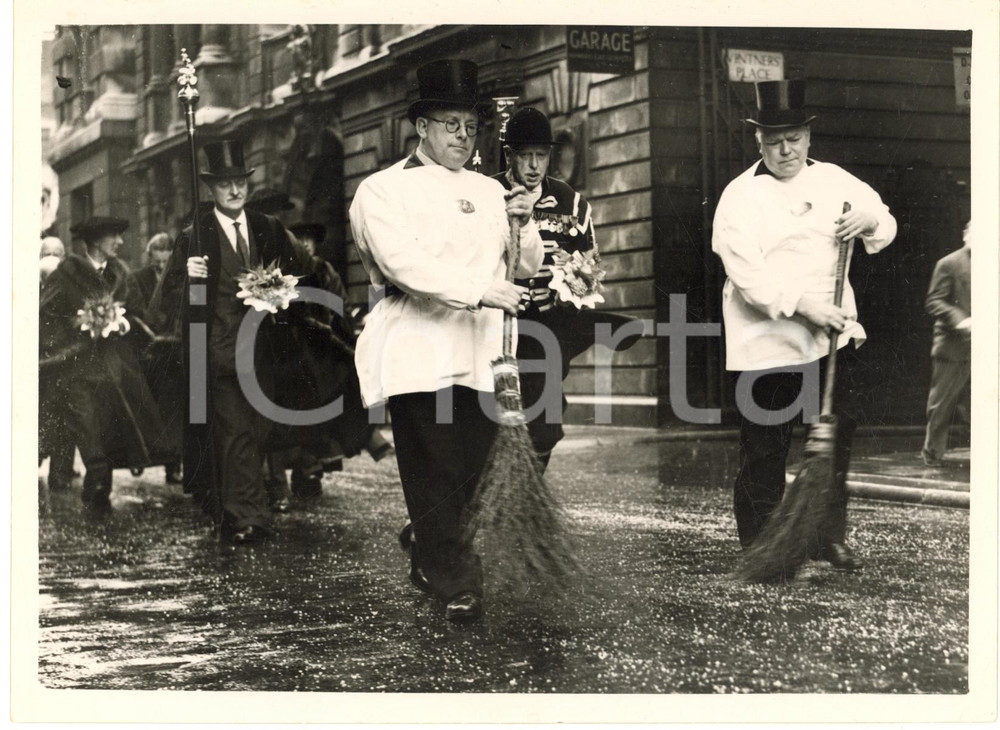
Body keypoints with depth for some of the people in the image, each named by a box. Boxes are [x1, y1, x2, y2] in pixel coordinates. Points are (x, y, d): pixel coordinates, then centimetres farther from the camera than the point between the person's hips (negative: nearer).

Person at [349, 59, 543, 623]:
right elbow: (401, 261, -15)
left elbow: (526, 268, 19)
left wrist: (522, 225, -2)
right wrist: (478, 289, -23)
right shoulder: (383, 190, 1)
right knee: (436, 474, -4)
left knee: (469, 467, 7)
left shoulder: (489, 190, 19)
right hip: (420, 356, -5)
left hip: (481, 354, 5)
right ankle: (458, 584, 6)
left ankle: (424, 545, 32)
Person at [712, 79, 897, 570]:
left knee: (838, 435, 5)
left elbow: (885, 226, 20)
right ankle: (760, 544, 12)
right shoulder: (740, 197, -6)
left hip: (833, 333, 5)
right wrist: (803, 305, -24)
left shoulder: (835, 181, 10)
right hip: (767, 341, -4)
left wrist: (870, 221, -5)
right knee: (765, 448, 0)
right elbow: (747, 274, -15)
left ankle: (831, 535, 17)